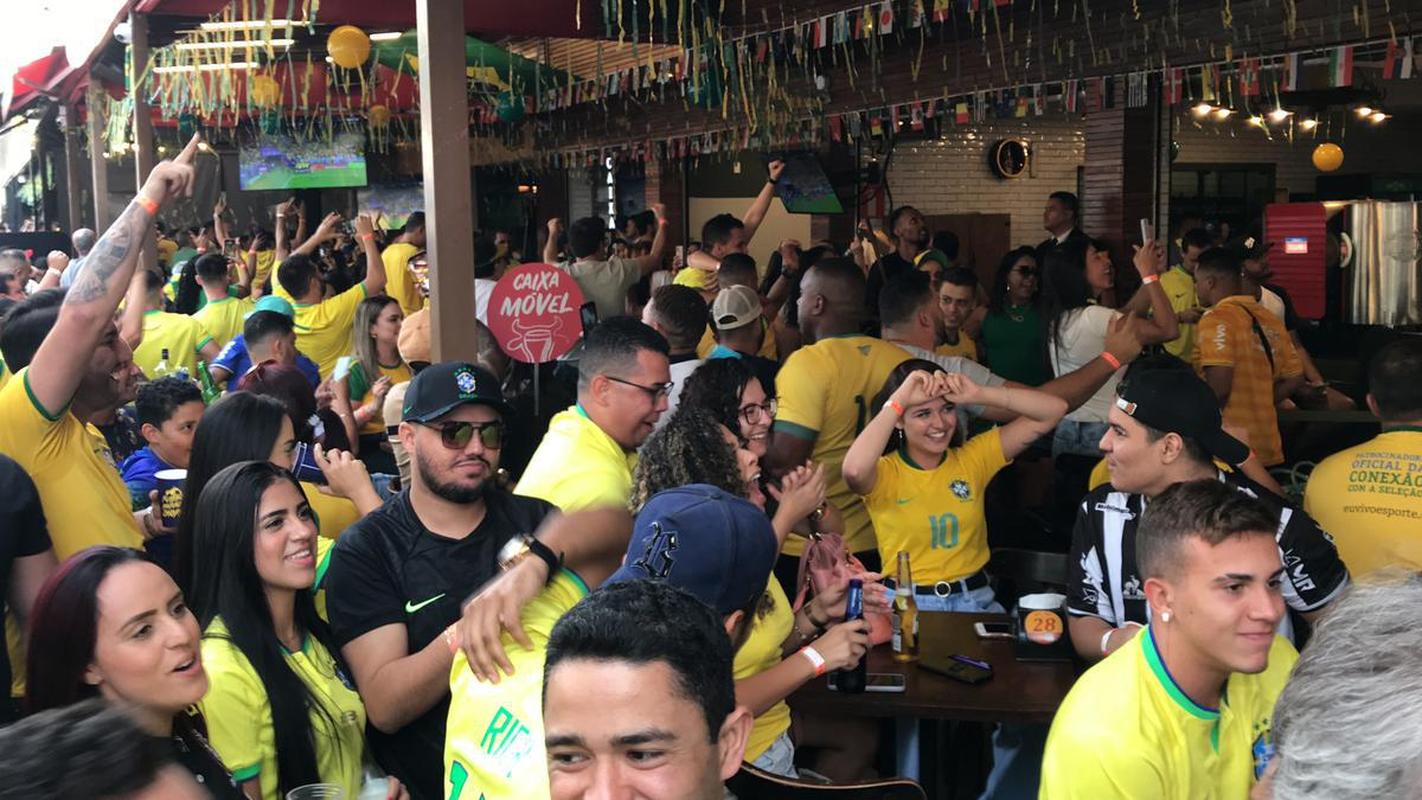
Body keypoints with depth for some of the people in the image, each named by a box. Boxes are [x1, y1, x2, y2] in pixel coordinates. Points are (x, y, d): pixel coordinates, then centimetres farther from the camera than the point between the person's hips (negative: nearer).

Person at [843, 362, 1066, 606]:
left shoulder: (973, 458, 9)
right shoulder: (885, 472, -1)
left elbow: (1053, 410, 5)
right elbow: (854, 470, -27)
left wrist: (979, 394, -7)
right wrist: (899, 400, -18)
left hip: (974, 600, 3)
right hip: (905, 604, -3)